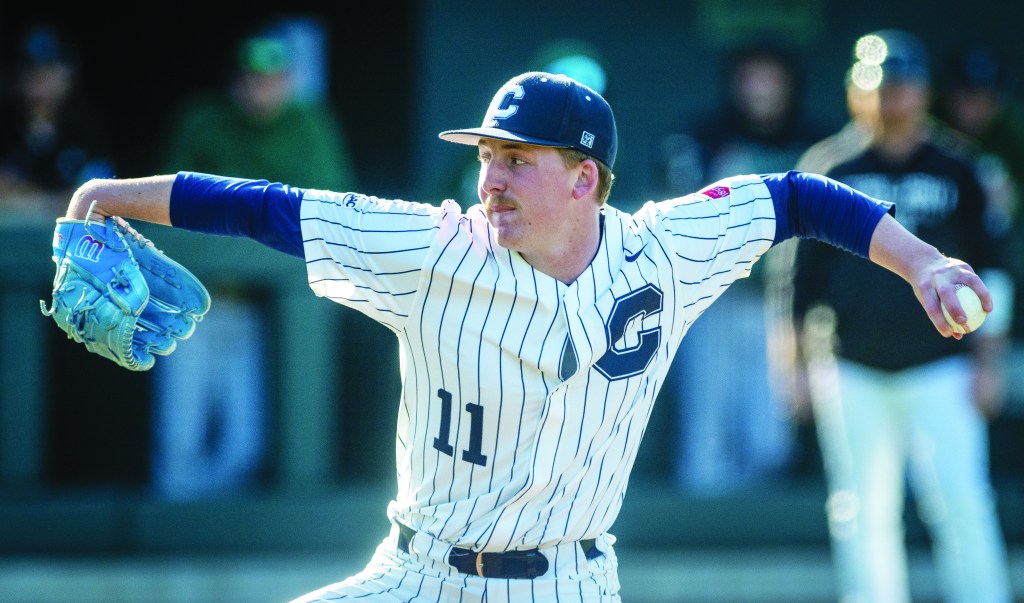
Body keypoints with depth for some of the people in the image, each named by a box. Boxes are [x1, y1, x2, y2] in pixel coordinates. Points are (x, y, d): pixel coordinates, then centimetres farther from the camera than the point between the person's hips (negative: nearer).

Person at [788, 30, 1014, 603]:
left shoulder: (957, 168, 5)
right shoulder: (832, 172, 7)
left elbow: (989, 269, 7)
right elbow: (806, 273, 11)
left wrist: (987, 360, 1)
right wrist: (810, 359, 6)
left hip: (938, 367, -1)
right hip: (852, 370, 1)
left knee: (962, 501, -11)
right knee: (865, 513, 1)